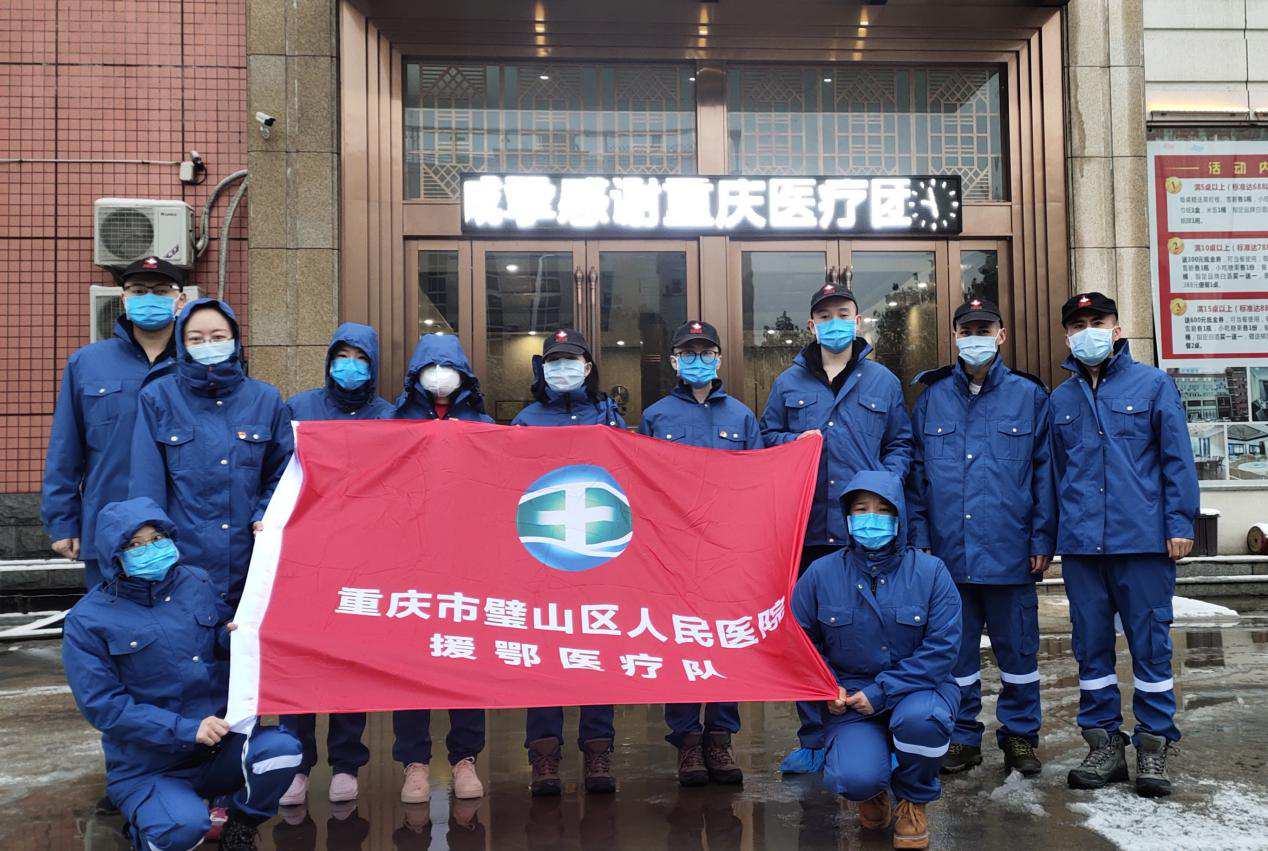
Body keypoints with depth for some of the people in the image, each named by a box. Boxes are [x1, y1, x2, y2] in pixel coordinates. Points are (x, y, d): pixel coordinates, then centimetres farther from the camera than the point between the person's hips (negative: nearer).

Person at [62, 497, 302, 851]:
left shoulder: (199, 583, 4)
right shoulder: (88, 620, -7)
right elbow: (104, 705, -12)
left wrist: (234, 636, -9)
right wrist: (184, 729, -22)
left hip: (221, 743, 3)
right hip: (147, 766, -3)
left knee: (282, 748, -26)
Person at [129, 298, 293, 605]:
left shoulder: (266, 399, 7)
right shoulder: (157, 398, 2)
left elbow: (281, 474, 10)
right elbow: (146, 484, 0)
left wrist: (264, 518, -6)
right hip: (181, 561, -1)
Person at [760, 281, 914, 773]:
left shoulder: (882, 381, 11)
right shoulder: (789, 383, 11)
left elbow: (901, 444, 13)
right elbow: (766, 437, 16)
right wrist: (795, 441, -4)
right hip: (806, 527, 1)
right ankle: (814, 737, 16)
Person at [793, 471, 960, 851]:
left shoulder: (930, 571, -8)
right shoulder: (821, 573, -4)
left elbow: (942, 647, -13)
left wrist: (882, 692, -19)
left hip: (917, 689, 0)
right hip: (851, 696, 0)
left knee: (919, 718, -37)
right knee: (854, 779, -28)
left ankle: (913, 802, -1)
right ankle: (872, 789, 16)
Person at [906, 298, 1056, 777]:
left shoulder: (1029, 396, 4)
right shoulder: (931, 398, 8)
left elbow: (1044, 473, 2)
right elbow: (915, 475, 8)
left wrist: (1043, 540, -2)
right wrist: (919, 539, 2)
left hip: (1010, 551, -1)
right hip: (948, 553, 2)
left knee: (1017, 646, 8)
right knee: (955, 648, 10)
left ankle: (1020, 735, 24)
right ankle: (962, 737, 23)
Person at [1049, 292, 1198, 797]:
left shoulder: (1153, 385, 2)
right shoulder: (1060, 400, 12)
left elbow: (1177, 458, -1)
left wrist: (1180, 524, -7)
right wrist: (1051, 535, 14)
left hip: (1143, 541, -3)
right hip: (1080, 544, 4)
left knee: (1150, 643, 2)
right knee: (1091, 647, 8)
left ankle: (1153, 746, 13)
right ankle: (1103, 744, 19)